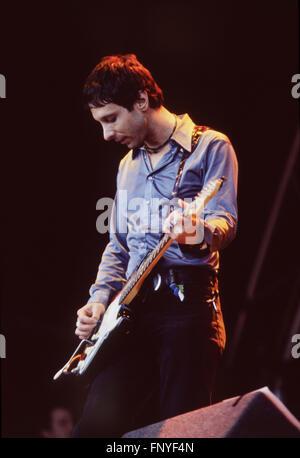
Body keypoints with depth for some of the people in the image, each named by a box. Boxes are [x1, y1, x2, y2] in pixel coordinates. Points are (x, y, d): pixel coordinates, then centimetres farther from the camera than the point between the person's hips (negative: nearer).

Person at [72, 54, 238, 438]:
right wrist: (100, 298, 9)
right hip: (132, 308, 6)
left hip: (189, 303, -6)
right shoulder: (128, 165, 25)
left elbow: (225, 220, -10)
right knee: (96, 425, -7)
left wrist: (199, 233, -33)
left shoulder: (209, 146, 3)